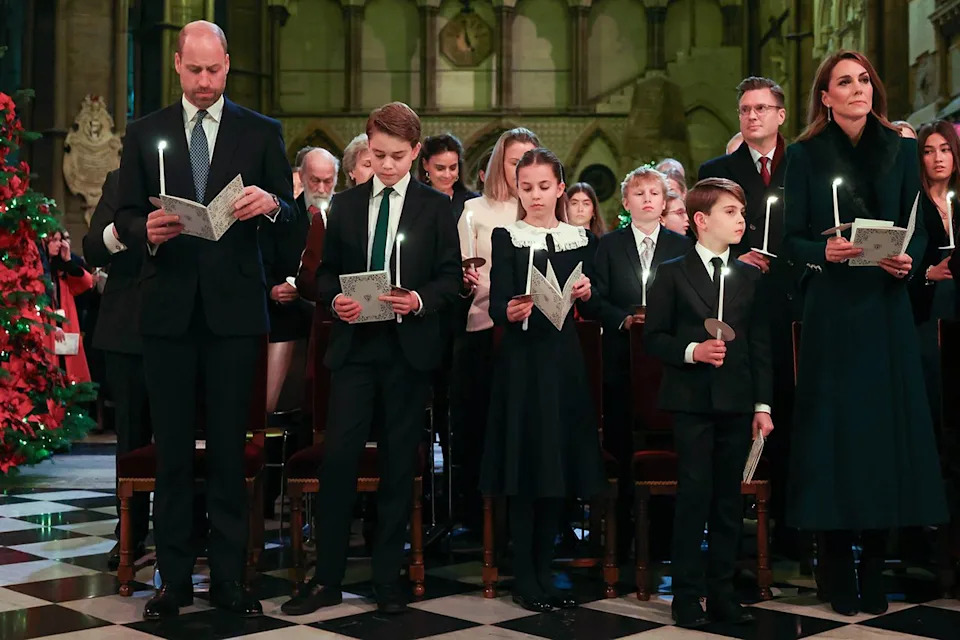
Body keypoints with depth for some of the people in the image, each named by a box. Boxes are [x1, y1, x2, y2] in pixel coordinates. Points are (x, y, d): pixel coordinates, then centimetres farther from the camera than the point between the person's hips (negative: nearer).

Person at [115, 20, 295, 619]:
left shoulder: (262, 132, 7)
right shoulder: (145, 133, 9)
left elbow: (290, 213, 6)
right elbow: (125, 216, 8)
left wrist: (271, 203, -17)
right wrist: (146, 230, -15)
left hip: (234, 307, -1)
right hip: (169, 307, 1)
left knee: (230, 449, 3)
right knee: (172, 449, 6)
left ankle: (230, 578, 12)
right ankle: (174, 578, 15)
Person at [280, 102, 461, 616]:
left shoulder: (436, 207, 4)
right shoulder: (345, 205, 10)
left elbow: (451, 277, 1)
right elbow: (326, 272, 12)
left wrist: (421, 300, -17)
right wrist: (335, 299, -9)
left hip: (409, 348, -1)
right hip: (354, 346, 1)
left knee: (398, 465, 6)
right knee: (338, 457, -5)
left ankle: (388, 579, 16)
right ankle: (326, 578, 6)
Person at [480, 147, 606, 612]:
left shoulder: (581, 240, 10)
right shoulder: (505, 239, 1)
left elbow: (592, 312, 8)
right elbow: (496, 307, -10)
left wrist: (587, 294, -13)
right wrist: (511, 312, -31)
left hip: (564, 362, 3)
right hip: (522, 362, -3)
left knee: (558, 469, 7)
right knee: (524, 468, -2)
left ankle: (544, 572, 19)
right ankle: (524, 579, 8)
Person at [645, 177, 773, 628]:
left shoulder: (750, 277, 10)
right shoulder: (672, 274, 2)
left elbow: (761, 345, 8)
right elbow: (654, 337, 0)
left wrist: (763, 405, 3)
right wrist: (692, 351, -17)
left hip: (737, 402, 3)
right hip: (692, 401, -3)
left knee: (729, 499, 7)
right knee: (694, 494, -2)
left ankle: (722, 594, 17)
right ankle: (687, 595, 8)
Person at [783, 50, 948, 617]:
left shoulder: (901, 150, 8)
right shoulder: (805, 155, 3)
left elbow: (918, 229, 7)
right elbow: (792, 238, 1)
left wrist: (908, 261, -13)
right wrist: (824, 250, -18)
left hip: (887, 307, 2)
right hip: (831, 309, -2)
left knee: (887, 427, 2)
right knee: (835, 429, 0)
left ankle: (875, 568, 13)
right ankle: (839, 569, 10)